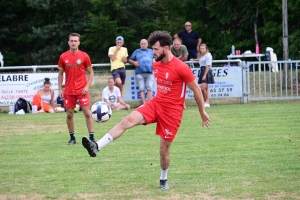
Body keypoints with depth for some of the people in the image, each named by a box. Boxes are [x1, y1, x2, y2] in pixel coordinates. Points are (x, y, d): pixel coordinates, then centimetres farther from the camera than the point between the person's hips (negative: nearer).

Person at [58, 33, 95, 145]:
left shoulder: (84, 56, -2)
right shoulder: (63, 57, 4)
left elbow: (91, 73, 3)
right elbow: (60, 73, 12)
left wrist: (87, 86, -9)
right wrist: (60, 89, 4)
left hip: (82, 90, -2)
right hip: (69, 91, 2)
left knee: (87, 113, -5)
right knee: (69, 115, 4)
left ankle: (92, 137, -1)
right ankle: (72, 138, 15)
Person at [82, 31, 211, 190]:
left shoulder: (181, 68, -17)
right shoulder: (156, 65, 4)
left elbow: (196, 90, -8)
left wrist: (202, 113, -1)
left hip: (172, 111, -5)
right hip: (156, 104, 5)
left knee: (164, 148, 0)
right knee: (128, 120, -18)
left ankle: (163, 180, 26)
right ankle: (97, 147, -29)